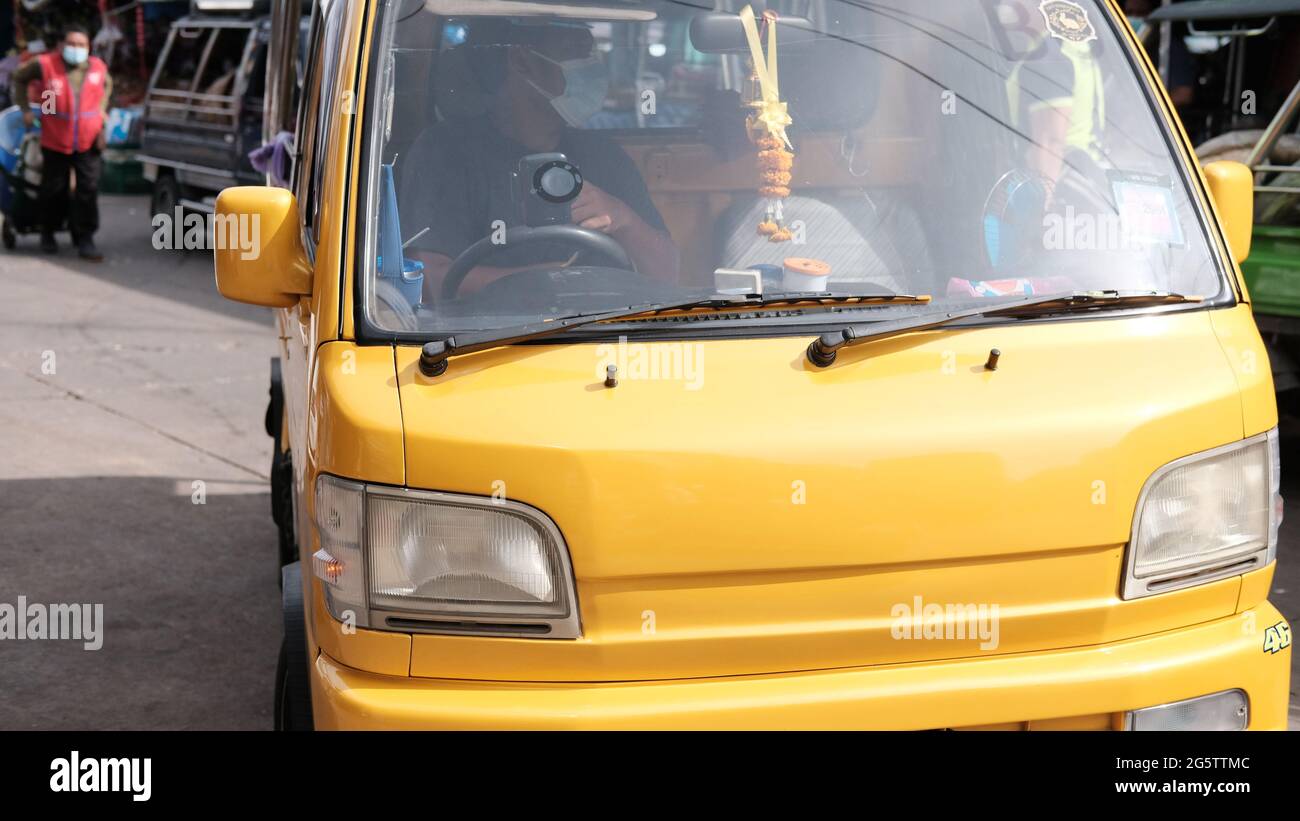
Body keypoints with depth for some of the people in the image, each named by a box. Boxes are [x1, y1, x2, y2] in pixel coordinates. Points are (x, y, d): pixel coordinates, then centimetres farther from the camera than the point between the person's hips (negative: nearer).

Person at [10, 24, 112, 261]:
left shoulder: (97, 67, -2)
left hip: (88, 142, 1)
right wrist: (25, 109, 3)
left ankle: (84, 239, 3)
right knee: (54, 190, 12)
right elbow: (19, 79, 7)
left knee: (89, 190, -5)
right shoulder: (45, 65, -11)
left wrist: (101, 108, 10)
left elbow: (107, 84, 22)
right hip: (55, 143, -1)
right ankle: (48, 233, 33)